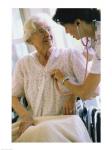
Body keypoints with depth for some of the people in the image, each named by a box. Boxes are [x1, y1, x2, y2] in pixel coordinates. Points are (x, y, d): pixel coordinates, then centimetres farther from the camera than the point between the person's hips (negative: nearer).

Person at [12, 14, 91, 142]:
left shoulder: (71, 56, 2)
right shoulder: (23, 64, 9)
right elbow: (13, 96, 10)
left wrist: (74, 95, -11)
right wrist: (25, 116, -7)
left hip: (66, 122, -3)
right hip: (35, 123, 3)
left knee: (47, 133, -35)